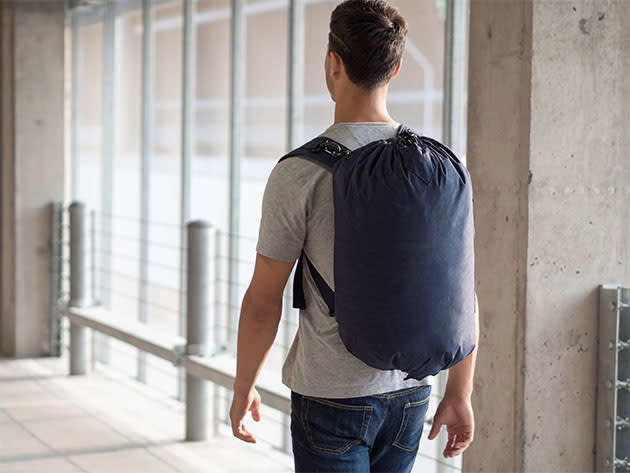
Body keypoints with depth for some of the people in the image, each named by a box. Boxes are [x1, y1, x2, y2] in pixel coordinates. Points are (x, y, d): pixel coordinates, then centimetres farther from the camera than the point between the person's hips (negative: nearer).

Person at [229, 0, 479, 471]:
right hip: (410, 390, 5)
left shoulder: (299, 172, -14)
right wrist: (460, 394, 10)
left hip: (331, 396, -5)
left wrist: (244, 388, 5)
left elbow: (263, 301, -10)